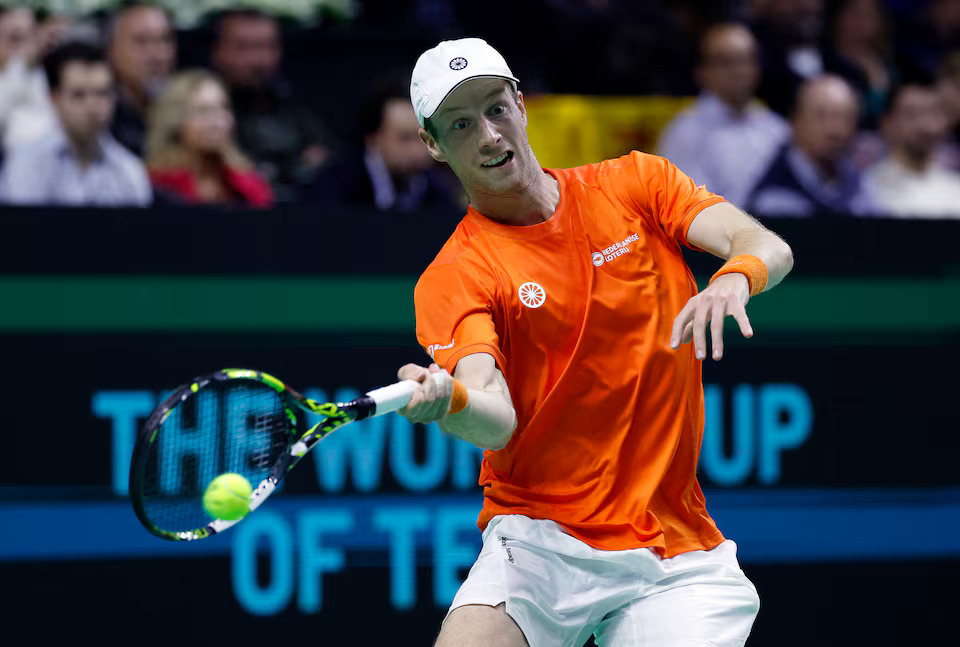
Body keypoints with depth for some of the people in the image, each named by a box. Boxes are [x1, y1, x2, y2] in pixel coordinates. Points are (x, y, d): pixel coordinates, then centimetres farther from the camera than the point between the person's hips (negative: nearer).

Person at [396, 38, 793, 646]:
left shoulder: (634, 184, 6)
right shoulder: (453, 278, -4)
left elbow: (770, 248, -7)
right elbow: (498, 421, -19)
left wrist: (735, 277, -31)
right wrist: (448, 401, -43)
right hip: (540, 542, -2)